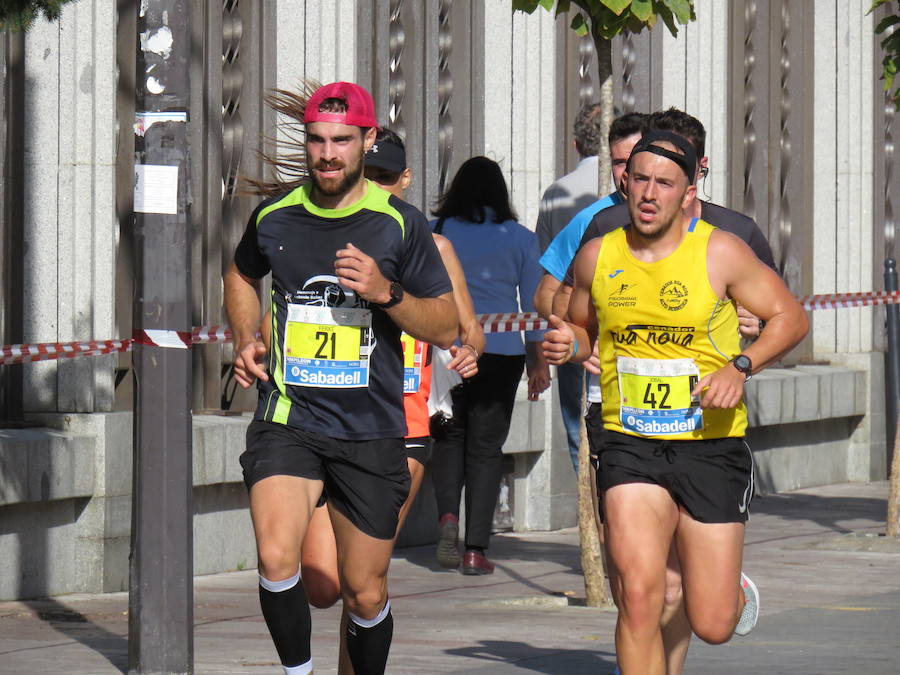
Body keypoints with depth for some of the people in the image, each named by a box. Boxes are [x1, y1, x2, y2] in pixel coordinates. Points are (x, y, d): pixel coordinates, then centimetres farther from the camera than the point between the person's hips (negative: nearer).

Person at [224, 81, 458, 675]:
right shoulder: (274, 215, 4)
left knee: (366, 593, 6)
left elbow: (446, 327, 1)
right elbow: (243, 275, 28)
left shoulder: (400, 223, -3)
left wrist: (386, 292, -16)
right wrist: (245, 340, 10)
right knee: (276, 559, -23)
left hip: (371, 430, -1)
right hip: (288, 419, 1)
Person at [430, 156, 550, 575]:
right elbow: (534, 303, 5)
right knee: (485, 446, 4)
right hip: (501, 352, 0)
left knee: (449, 436, 16)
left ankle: (447, 513, -9)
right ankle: (475, 549, 0)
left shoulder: (437, 233, 2)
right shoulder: (520, 239, 3)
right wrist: (539, 361, 13)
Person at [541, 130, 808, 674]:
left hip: (712, 445, -1)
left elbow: (791, 318, 1)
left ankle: (734, 590, 40)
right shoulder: (598, 257, 3)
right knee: (638, 595, -20)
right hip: (630, 445, 2)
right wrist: (569, 346, -3)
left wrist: (740, 366, -15)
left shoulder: (720, 252, -6)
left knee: (713, 626, 2)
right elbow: (584, 329, 21)